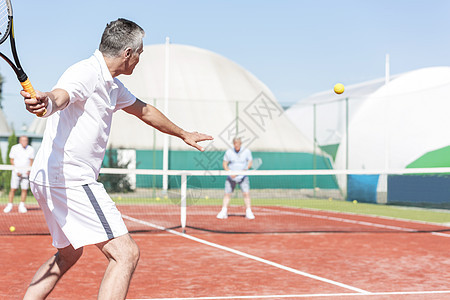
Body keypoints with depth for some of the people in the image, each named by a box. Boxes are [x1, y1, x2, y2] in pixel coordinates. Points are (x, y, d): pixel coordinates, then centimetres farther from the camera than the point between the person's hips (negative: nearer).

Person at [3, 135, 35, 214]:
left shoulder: (31, 149, 1)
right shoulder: (14, 148, -5)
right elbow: (11, 160, 0)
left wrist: (29, 170, -5)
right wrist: (16, 170, -10)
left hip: (26, 172, 2)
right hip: (16, 171, -2)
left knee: (24, 189, -1)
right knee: (13, 189, -5)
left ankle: (22, 206, 11)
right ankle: (9, 205, 5)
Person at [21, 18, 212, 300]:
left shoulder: (112, 85, 18)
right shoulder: (86, 73, -13)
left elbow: (144, 110, 33)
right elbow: (60, 95, -35)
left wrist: (184, 134, 45)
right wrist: (45, 101, -60)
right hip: (69, 179, -11)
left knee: (68, 255, 27)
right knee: (126, 253, -14)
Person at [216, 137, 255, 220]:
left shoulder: (247, 151, -2)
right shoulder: (229, 152, -2)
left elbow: (250, 162, 5)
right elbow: (224, 164, 2)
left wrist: (246, 168, -17)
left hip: (243, 177, 0)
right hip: (231, 177, 0)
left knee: (246, 193, -10)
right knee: (227, 194, -2)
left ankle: (248, 212, -1)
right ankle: (223, 212, 7)